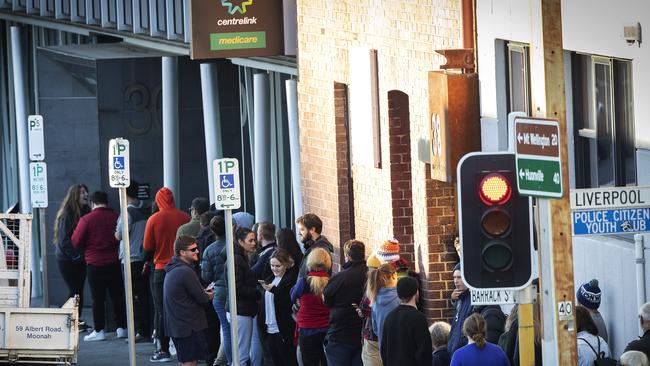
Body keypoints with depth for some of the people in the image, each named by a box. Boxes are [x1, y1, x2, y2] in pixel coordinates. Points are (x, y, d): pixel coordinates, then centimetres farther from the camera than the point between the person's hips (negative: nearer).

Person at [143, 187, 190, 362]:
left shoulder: (154, 220, -7)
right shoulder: (184, 218, -3)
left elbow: (148, 248, -2)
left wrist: (148, 260, 18)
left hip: (161, 270, -2)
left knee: (161, 311, 3)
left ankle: (163, 349, 2)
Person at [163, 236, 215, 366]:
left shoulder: (172, 270, 11)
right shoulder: (186, 272, -19)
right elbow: (202, 299, -16)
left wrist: (203, 293, 2)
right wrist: (208, 296, 6)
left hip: (175, 325, 9)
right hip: (190, 326, -9)